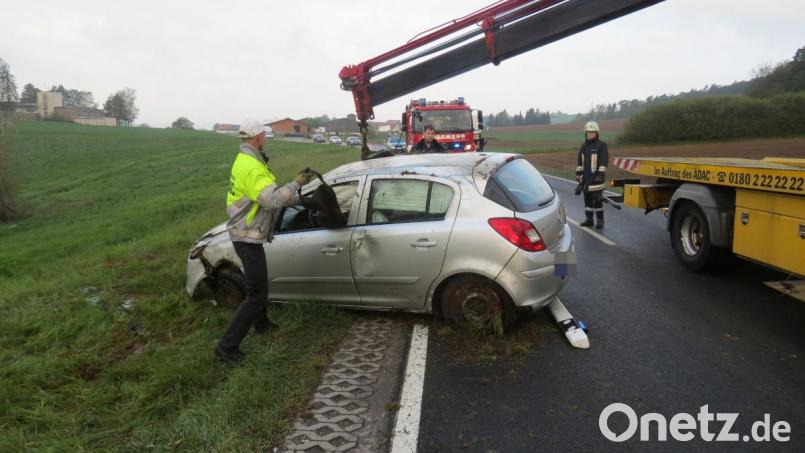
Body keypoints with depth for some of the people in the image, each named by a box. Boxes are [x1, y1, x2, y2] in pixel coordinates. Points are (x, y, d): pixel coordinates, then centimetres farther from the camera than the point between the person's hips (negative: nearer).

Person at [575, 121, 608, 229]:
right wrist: (578, 173, 16)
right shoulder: (584, 146, 15)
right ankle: (589, 219, 18)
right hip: (586, 178, 6)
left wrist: (601, 174, -17)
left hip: (596, 178, -6)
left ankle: (600, 220, 2)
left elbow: (604, 161, -10)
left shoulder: (601, 145, -4)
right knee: (587, 199, 10)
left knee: (597, 199, -6)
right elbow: (580, 161, 20)